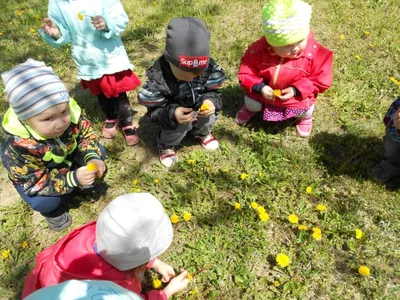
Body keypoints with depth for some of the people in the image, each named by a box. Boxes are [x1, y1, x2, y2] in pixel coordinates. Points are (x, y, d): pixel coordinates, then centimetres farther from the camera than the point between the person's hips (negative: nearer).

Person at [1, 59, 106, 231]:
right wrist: (72, 179, -46)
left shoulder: (71, 111, -32)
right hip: (33, 175, -4)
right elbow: (35, 182, -34)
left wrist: (92, 158, -34)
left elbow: (86, 135, -14)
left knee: (99, 152, -10)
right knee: (44, 202, -28)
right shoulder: (19, 145, -41)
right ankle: (51, 210, 10)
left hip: (67, 157, 4)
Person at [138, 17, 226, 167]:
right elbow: (154, 109, -23)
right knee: (179, 127, -29)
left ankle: (202, 133, 19)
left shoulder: (208, 68, -23)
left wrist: (211, 101, -34)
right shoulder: (158, 77, -32)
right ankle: (166, 145, 10)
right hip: (174, 112, -3)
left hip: (199, 108, 4)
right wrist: (171, 114, -44)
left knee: (209, 115, -22)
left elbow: (212, 91, -9)